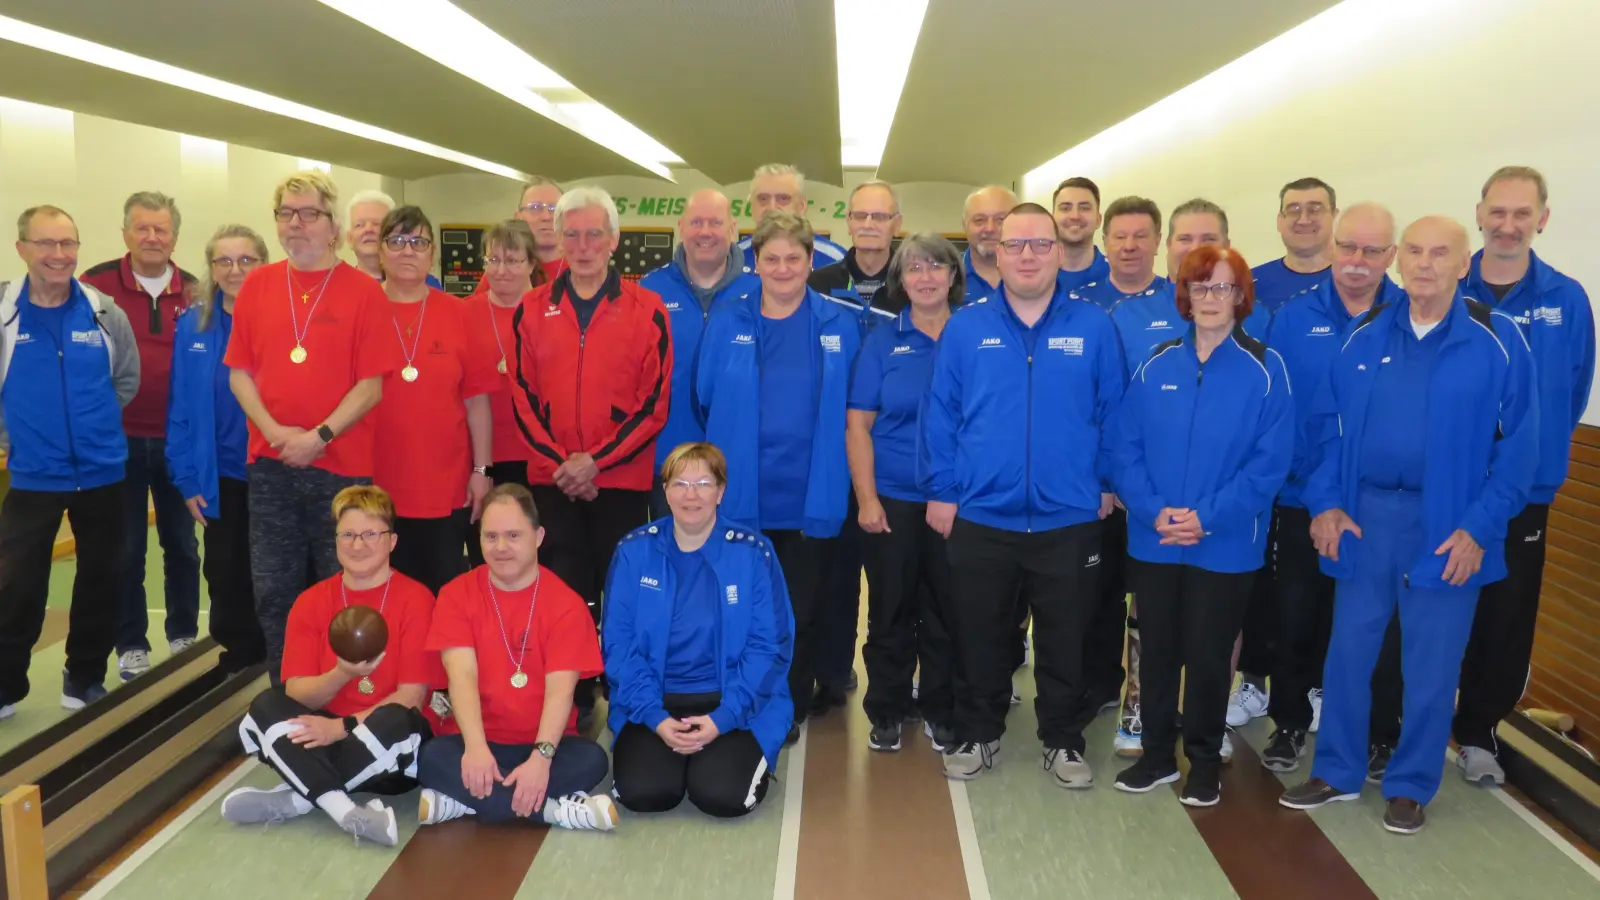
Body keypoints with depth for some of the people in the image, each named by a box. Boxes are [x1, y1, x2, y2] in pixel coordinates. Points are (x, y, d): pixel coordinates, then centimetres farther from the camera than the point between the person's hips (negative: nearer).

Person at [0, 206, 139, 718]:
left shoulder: (105, 312, -4)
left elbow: (128, 380, 8)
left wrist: (94, 425, 7)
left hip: (102, 473, 2)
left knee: (100, 579, 11)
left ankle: (85, 679, 27)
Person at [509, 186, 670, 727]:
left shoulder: (647, 310, -2)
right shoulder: (533, 310, 5)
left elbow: (654, 403, -6)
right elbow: (523, 398, 4)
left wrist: (597, 461, -13)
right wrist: (559, 463, -8)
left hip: (623, 479, -2)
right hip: (552, 479, 2)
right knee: (564, 592, 9)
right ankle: (573, 699, 22)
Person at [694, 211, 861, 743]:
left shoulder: (840, 326, 2)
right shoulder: (726, 324, 1)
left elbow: (851, 413, 6)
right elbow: (705, 402, 6)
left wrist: (830, 471, 4)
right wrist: (733, 452, 6)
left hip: (812, 498, 0)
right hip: (739, 497, 0)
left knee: (801, 614, 10)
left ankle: (790, 714, 28)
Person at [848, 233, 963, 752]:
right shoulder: (882, 342, 2)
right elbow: (858, 425, 0)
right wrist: (866, 498, -7)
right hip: (892, 498, 0)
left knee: (947, 609, 9)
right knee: (891, 609, 8)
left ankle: (940, 711, 25)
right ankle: (887, 711, 23)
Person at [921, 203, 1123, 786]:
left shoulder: (1093, 328, -1)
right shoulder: (965, 328, -1)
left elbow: (1111, 413, 3)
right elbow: (940, 415, 0)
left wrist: (1106, 485, 0)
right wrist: (940, 491, -2)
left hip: (1069, 520, 0)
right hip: (980, 518, 0)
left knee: (1065, 640, 13)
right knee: (979, 638, 14)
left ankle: (1064, 739, 31)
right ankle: (977, 734, 32)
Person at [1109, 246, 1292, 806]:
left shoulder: (1264, 369, -5)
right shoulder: (1156, 366, 3)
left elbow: (1269, 461, -11)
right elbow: (1126, 449, 0)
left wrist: (1208, 517, -18)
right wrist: (1153, 510, -15)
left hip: (1225, 546, -2)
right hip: (1152, 541, 3)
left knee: (1208, 657, 9)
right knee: (1157, 651, 12)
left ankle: (1205, 762, 27)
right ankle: (1157, 754, 29)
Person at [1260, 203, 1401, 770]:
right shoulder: (1292, 317, -3)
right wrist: (1297, 479, -10)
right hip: (1302, 500, 0)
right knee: (1297, 617, 10)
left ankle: (1371, 729, 32)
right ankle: (1290, 722, 27)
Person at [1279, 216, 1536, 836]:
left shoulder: (1497, 340, -6)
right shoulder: (1364, 335, 3)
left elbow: (1518, 443, -6)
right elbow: (1328, 424, 7)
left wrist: (1479, 527, -12)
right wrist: (1325, 502, -3)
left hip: (1447, 524, -2)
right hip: (1364, 514, 3)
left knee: (1431, 664, 8)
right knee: (1348, 649, 11)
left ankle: (1411, 786, 26)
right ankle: (1337, 772, 28)